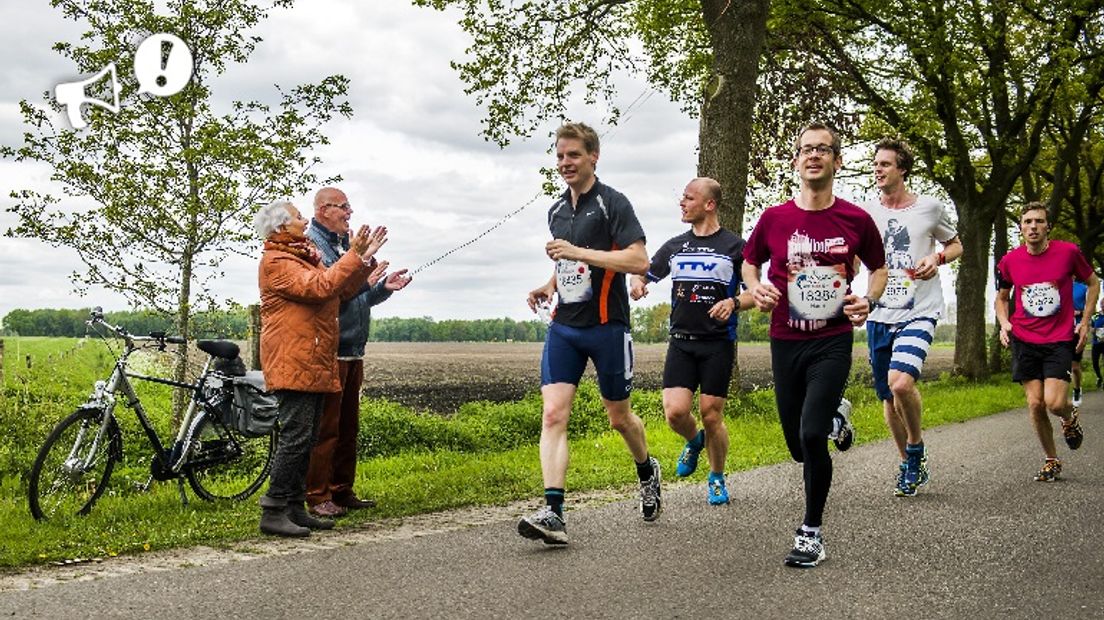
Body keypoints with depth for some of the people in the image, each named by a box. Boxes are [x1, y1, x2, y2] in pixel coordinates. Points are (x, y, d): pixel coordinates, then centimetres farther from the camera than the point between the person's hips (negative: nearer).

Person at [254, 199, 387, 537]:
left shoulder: (304, 255, 23)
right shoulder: (276, 262, -10)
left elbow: (339, 292, 17)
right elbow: (319, 287, -24)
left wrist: (364, 259, 8)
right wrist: (354, 256, -19)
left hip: (314, 364, 10)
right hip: (293, 364, -10)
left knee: (305, 438, 12)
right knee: (296, 436, -13)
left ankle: (295, 508, 18)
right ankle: (273, 512, -9)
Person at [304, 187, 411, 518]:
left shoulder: (344, 244, 20)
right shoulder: (310, 243, -8)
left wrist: (383, 287, 8)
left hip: (352, 351, 9)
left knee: (347, 426, 13)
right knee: (324, 426, -6)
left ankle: (342, 490, 21)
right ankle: (318, 496, 0)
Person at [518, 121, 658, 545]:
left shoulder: (612, 203, -8)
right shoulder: (556, 211, 14)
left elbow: (639, 261, -18)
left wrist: (579, 252, -22)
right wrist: (549, 285, 9)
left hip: (607, 326, -5)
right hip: (563, 326, 5)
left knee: (619, 417, 10)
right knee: (553, 414, -11)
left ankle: (647, 471, 41)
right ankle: (553, 513, -15)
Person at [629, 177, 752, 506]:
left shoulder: (734, 245, -2)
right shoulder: (674, 246, 10)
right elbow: (645, 274, 22)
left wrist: (734, 303, -19)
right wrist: (637, 283, -2)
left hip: (718, 343, -3)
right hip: (681, 341, 3)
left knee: (711, 416, 0)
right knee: (675, 411, -10)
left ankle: (717, 478, 23)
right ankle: (694, 441, 26)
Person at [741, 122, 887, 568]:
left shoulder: (856, 220, -3)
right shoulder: (774, 218, -2)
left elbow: (878, 268, 12)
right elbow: (750, 262, 15)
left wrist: (868, 300, -7)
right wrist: (755, 289, -7)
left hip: (833, 341, -2)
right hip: (786, 341, 3)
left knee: (812, 434, -17)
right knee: (797, 445, 10)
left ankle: (812, 532, 2)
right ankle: (833, 416, 48)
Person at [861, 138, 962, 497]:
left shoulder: (930, 208, 0)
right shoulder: (866, 213, 6)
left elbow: (956, 244, 14)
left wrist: (937, 258, -7)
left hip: (919, 312, -4)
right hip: (878, 315, 4)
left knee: (901, 382, -25)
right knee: (888, 397, 9)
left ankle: (916, 448, 1)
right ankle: (907, 463, 30)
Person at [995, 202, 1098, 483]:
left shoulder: (1068, 252, -5)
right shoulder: (1009, 261, 0)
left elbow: (1093, 283, 11)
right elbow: (1001, 298, 17)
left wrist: (1085, 321, 3)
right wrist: (1004, 323, -1)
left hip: (1059, 340, -2)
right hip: (1024, 341, 2)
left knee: (1054, 403, -16)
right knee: (1035, 404, -1)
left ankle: (1070, 417, 22)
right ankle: (1052, 461, 18)